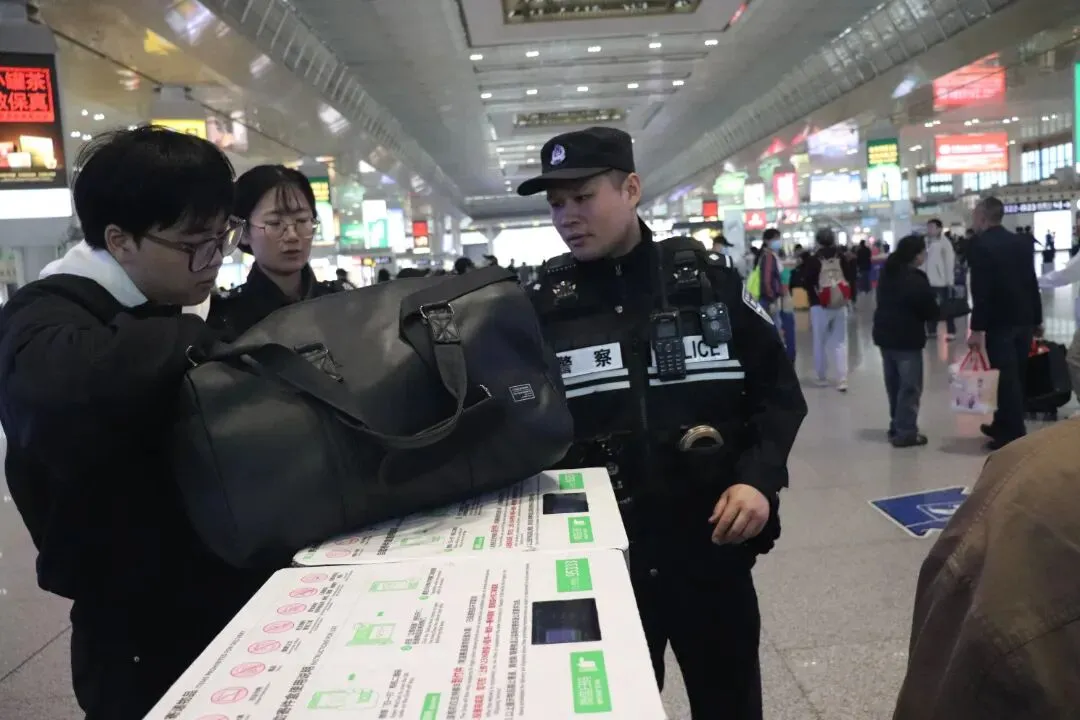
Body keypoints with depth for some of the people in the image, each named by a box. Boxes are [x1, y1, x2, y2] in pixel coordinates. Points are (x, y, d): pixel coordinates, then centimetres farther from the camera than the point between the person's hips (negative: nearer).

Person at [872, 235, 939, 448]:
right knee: (910, 386, -2)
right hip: (907, 339, -8)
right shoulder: (917, 280, -17)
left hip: (884, 335, 8)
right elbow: (931, 312, -13)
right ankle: (905, 432, -1)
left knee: (894, 384, 17)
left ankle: (896, 426, 24)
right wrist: (940, 310, 8)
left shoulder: (886, 274, 8)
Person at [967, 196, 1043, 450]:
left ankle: (1013, 435, 2)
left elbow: (980, 291, -18)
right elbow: (1032, 283, 12)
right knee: (1015, 375, 14)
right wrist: (1037, 319, 19)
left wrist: (977, 328, -16)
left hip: (999, 322, -7)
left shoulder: (979, 246, -12)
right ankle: (1005, 425, 27)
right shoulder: (1022, 243, 9)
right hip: (1023, 319, 7)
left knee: (1006, 377, -3)